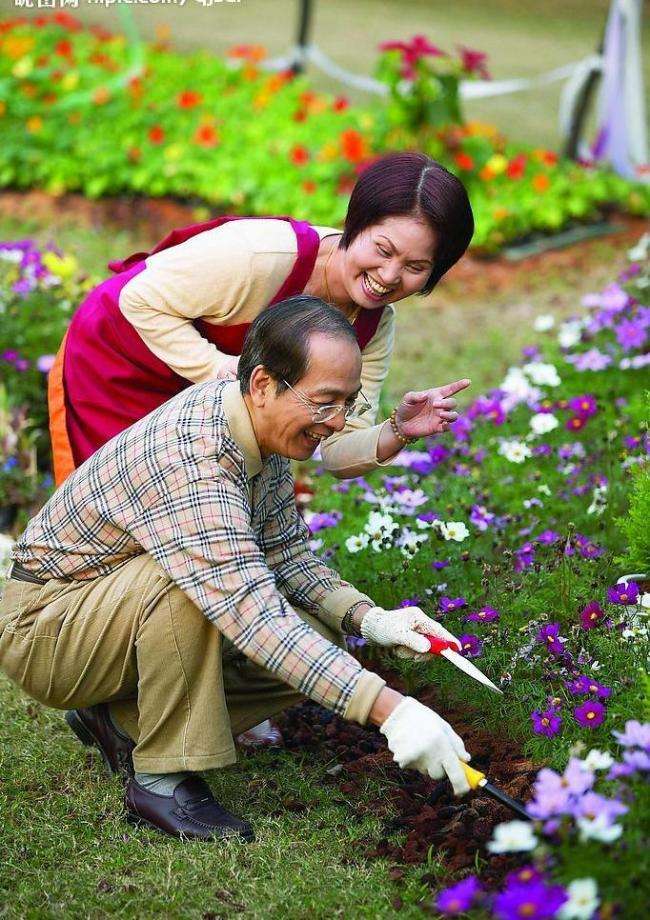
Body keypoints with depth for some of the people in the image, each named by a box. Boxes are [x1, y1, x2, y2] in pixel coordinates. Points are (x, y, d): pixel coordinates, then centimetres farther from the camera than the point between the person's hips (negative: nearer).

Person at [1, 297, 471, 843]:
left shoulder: (264, 428, -5)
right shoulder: (189, 459, -34)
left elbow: (285, 553, 5)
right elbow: (255, 616, -42)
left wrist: (367, 618, -13)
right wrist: (388, 709, -46)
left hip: (137, 609, 9)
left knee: (319, 640, -7)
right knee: (184, 575, -37)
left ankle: (120, 720, 6)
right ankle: (163, 781, -20)